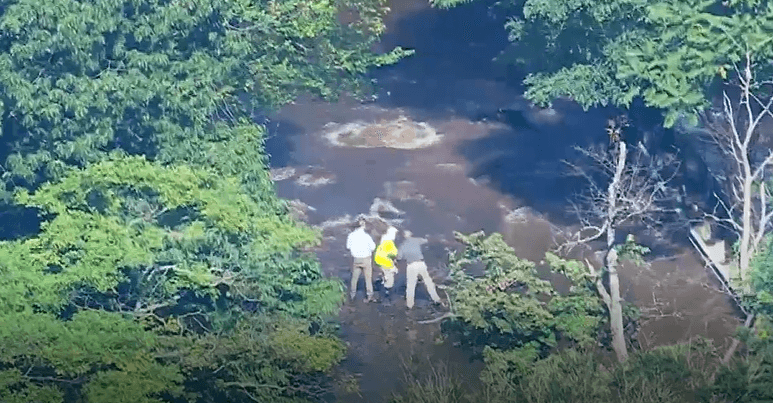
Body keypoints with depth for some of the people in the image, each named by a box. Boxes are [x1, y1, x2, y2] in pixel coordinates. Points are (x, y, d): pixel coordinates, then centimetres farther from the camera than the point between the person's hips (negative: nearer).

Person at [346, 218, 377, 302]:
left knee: (354, 277, 20)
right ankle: (369, 295, 19)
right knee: (368, 277, 13)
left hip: (356, 259, 3)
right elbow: (373, 247, -13)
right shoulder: (366, 236, -23)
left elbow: (348, 247, 1)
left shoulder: (351, 235, -13)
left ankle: (352, 294, 31)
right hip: (366, 259, -3)